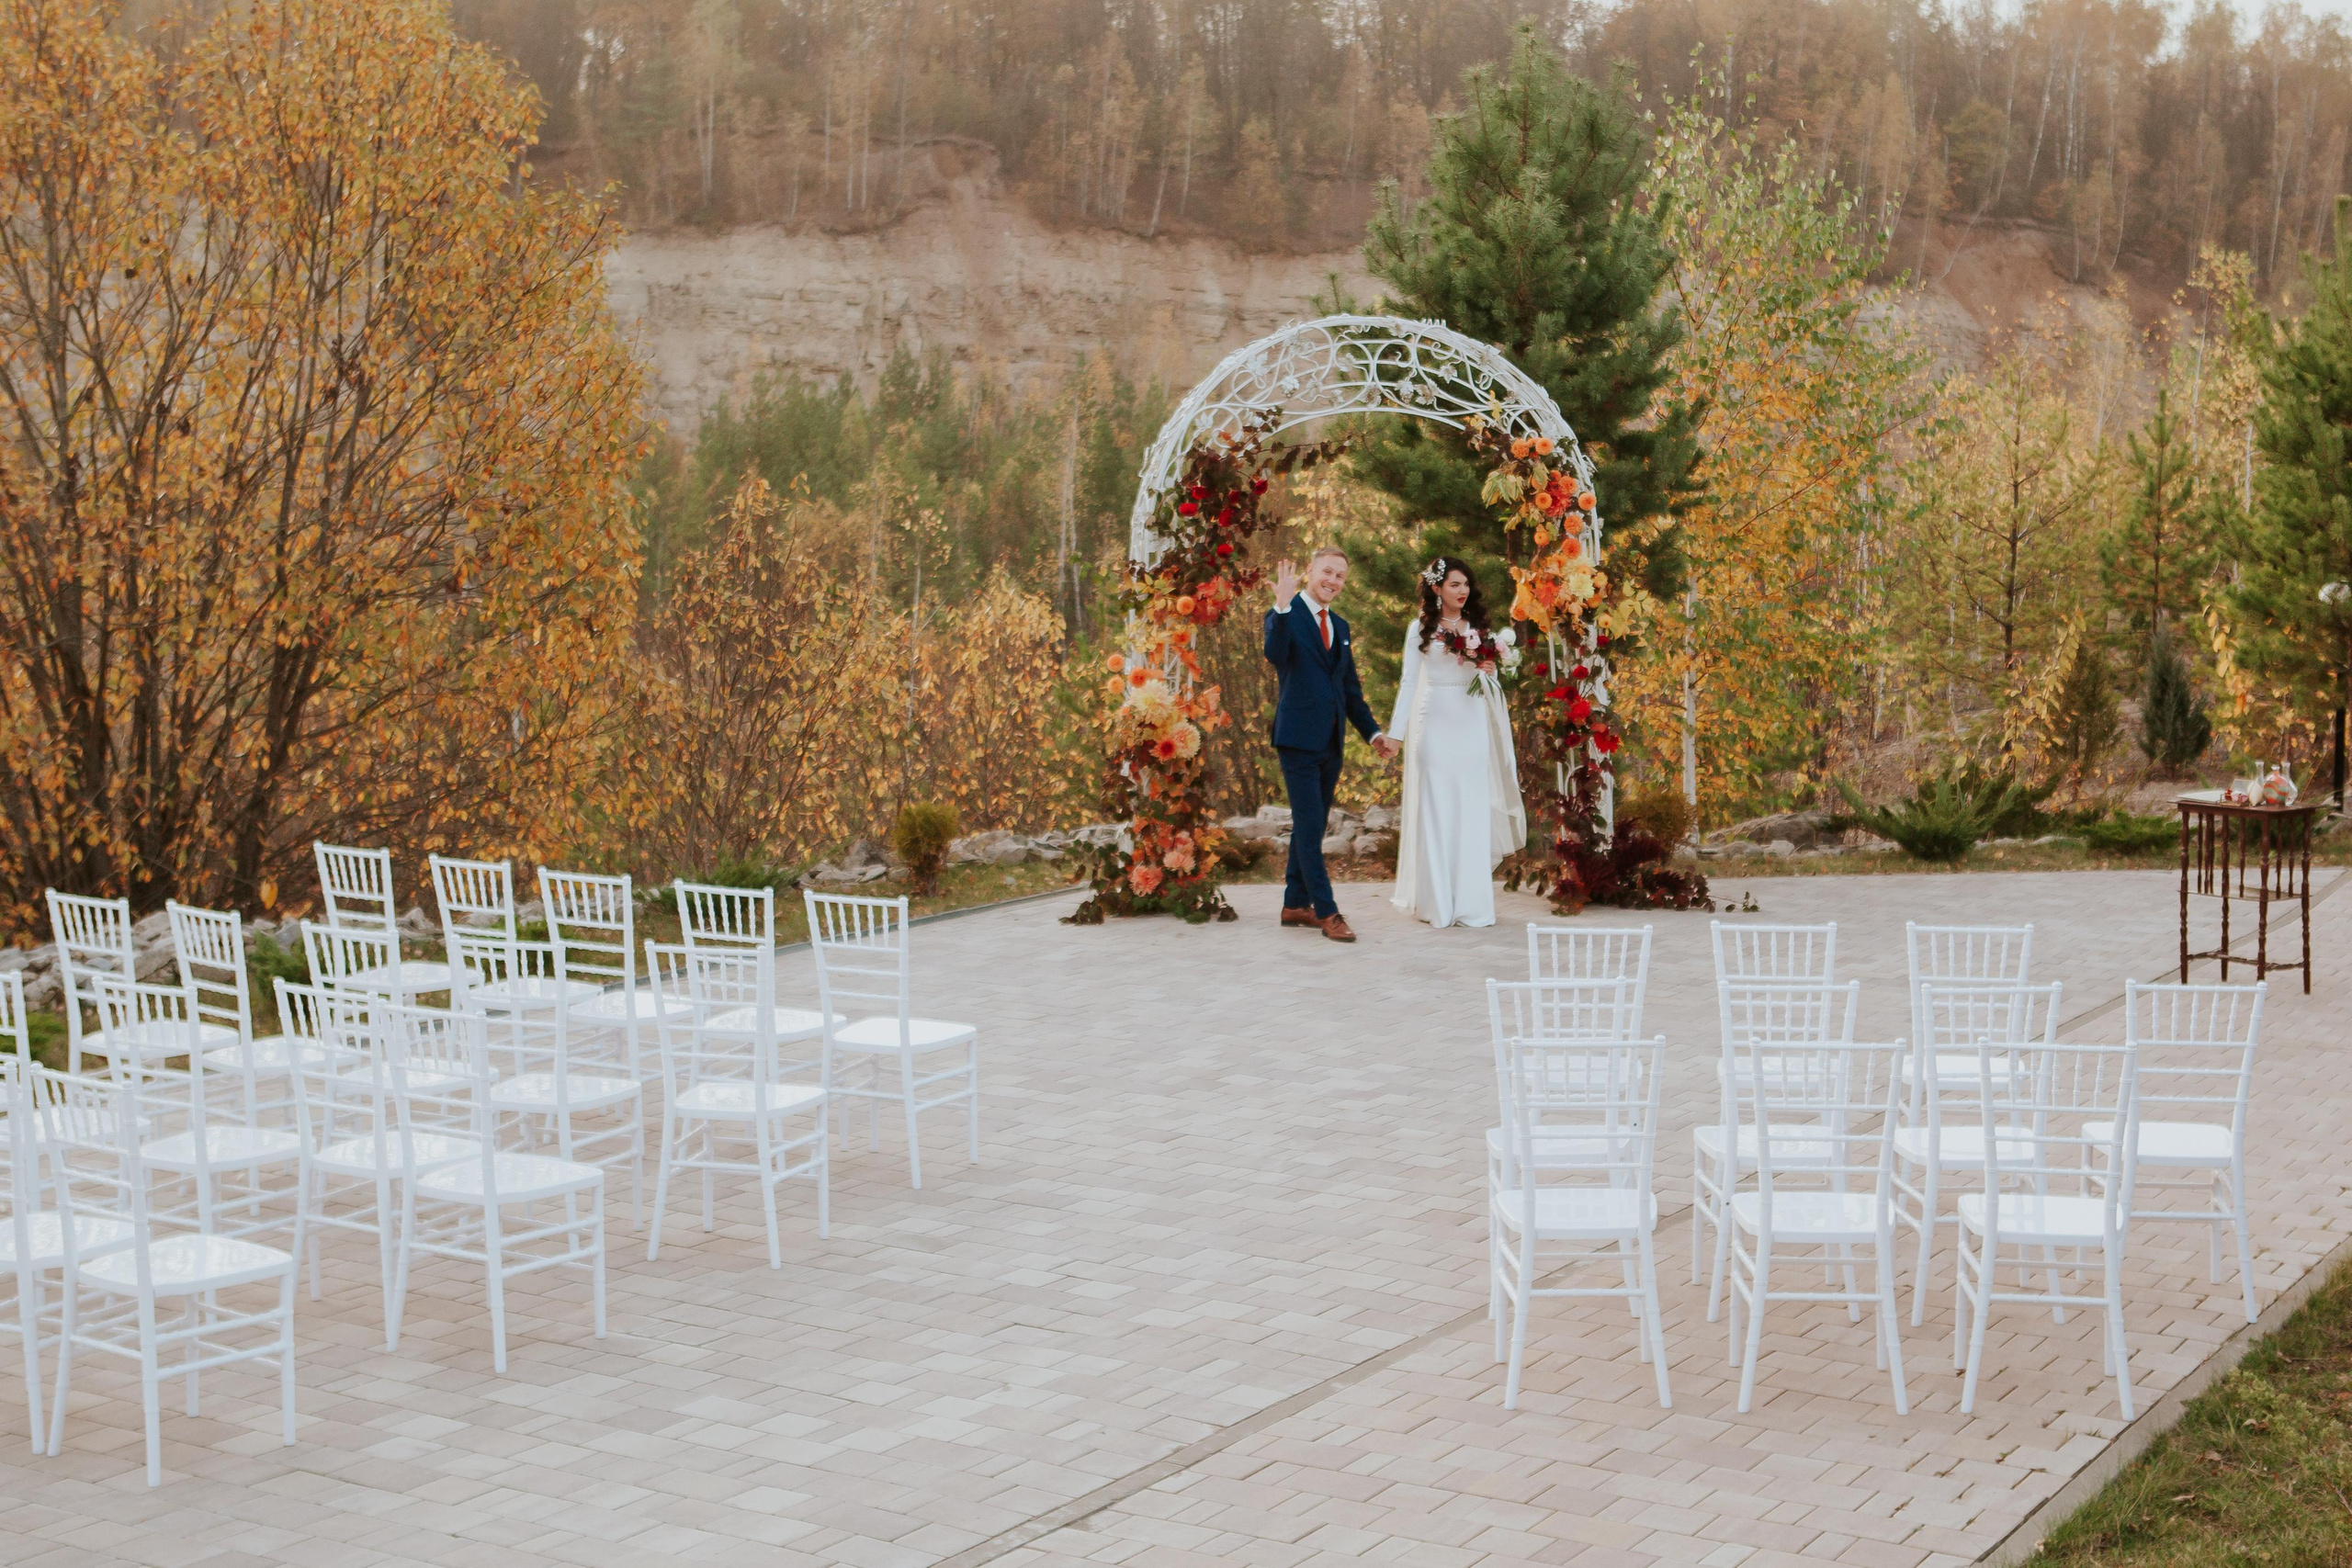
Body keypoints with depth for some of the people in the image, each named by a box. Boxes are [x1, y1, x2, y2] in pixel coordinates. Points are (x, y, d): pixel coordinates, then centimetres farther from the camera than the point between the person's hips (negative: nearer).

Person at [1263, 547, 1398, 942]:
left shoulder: (1339, 626, 16)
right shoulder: (1284, 617, -6)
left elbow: (1350, 688, 20)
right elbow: (1275, 654, -28)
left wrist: (1373, 732, 13)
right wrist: (1283, 607, -38)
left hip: (1330, 742, 8)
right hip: (1299, 739, -7)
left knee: (1311, 827, 13)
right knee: (1309, 827, -7)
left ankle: (1296, 904, 21)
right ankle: (1327, 912, -6)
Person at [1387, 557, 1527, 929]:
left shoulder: (1477, 629, 12)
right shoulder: (1420, 629, 4)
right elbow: (1410, 680, 4)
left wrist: (1490, 671, -4)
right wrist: (1397, 730, -1)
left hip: (1471, 727, 3)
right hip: (1434, 726, -3)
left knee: (1473, 813, 0)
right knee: (1435, 811, -2)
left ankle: (1470, 902, 5)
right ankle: (1437, 902, 4)